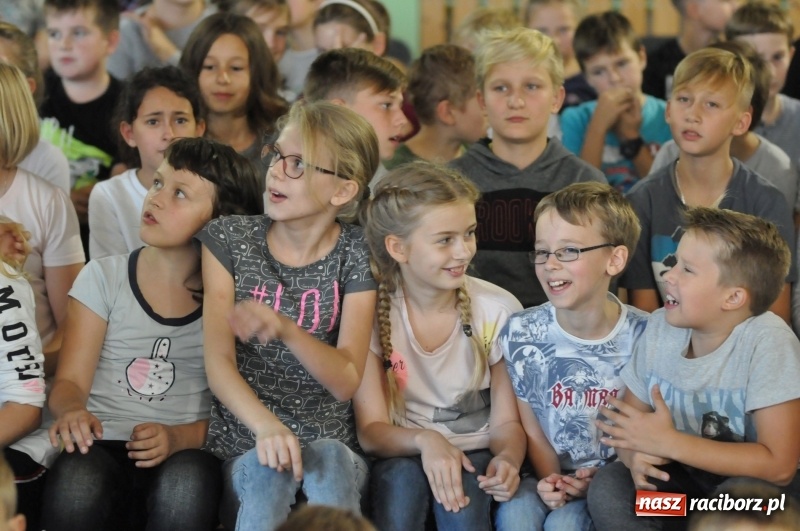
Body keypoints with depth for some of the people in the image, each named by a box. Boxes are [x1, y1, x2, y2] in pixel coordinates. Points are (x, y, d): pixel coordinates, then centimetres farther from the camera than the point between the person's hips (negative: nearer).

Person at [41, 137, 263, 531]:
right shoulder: (104, 277, 7)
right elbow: (69, 382, 2)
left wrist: (179, 438, -18)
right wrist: (72, 411, -22)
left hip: (188, 456, 0)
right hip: (103, 449, 0)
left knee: (187, 483, -36)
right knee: (77, 483, -35)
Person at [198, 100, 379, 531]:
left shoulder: (357, 254, 2)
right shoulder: (229, 238, 3)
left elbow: (346, 380, -8)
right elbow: (218, 362, -9)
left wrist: (285, 328, -29)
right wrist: (267, 426, -29)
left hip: (330, 440, 0)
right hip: (242, 447, 0)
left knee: (330, 459, -35)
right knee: (268, 470, -35)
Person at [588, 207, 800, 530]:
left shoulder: (767, 342, -22)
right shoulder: (660, 327, -5)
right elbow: (629, 422, 3)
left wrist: (667, 442, -28)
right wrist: (636, 455, -22)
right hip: (684, 479, 5)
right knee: (606, 486, -20)